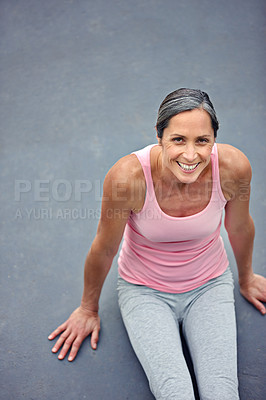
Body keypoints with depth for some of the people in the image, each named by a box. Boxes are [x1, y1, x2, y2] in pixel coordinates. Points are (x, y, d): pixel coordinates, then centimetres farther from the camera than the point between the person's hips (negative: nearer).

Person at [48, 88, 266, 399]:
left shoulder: (234, 166, -24)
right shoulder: (129, 175, -30)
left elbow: (239, 227, -1)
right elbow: (104, 248, -12)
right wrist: (88, 308, 4)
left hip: (209, 284, 2)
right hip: (144, 289, -2)